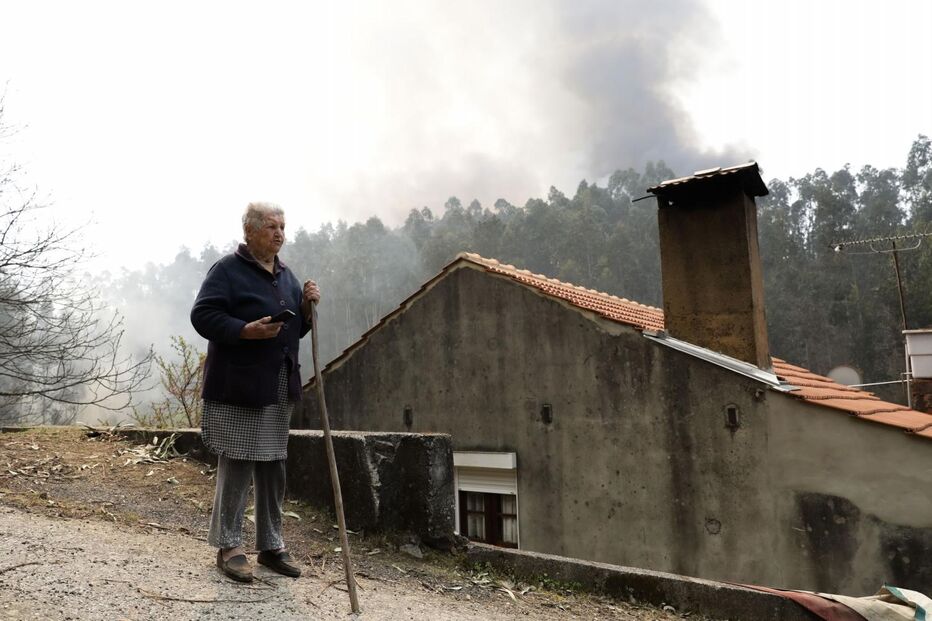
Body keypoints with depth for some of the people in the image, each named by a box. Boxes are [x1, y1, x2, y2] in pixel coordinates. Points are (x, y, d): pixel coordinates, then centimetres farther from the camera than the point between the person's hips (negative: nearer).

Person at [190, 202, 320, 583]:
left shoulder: (285, 275, 16)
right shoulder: (228, 269, -6)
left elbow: (297, 329, 21)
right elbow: (202, 316, -14)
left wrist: (307, 306, 1)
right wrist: (246, 330, -25)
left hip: (280, 388, 7)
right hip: (238, 387, -7)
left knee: (273, 467, 12)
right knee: (236, 466, -2)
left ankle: (271, 545, 23)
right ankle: (228, 546, 14)